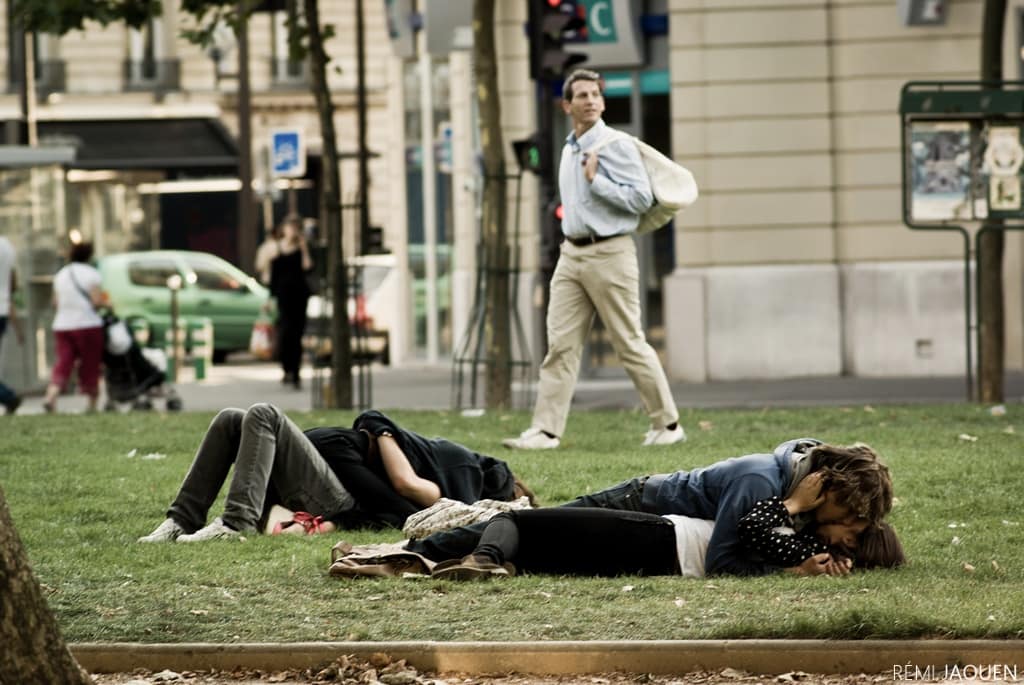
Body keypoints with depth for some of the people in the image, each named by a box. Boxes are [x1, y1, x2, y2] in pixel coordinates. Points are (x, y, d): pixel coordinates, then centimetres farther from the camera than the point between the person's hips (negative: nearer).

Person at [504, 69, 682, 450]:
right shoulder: (569, 150, 16)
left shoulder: (615, 146, -8)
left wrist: (596, 180, -18)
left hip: (609, 254, -7)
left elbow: (642, 198, -16)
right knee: (561, 345, 0)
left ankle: (667, 425, 9)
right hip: (571, 254, 7)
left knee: (630, 344, -2)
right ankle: (546, 430, -2)